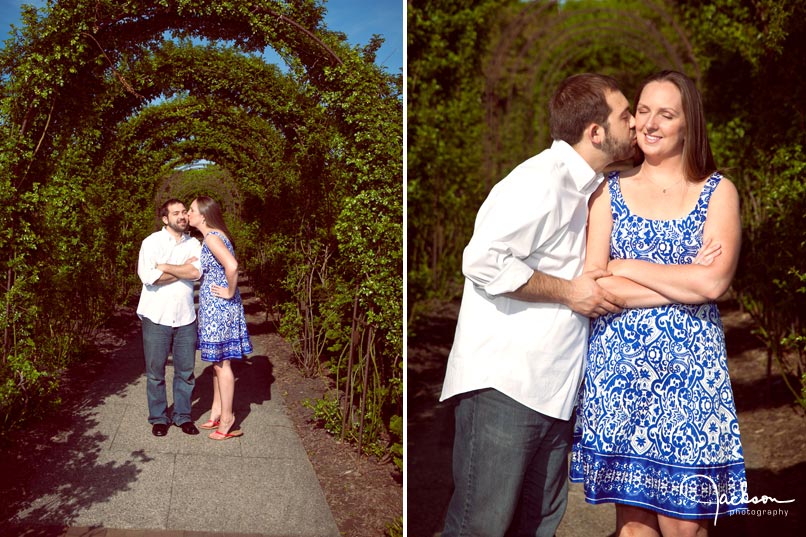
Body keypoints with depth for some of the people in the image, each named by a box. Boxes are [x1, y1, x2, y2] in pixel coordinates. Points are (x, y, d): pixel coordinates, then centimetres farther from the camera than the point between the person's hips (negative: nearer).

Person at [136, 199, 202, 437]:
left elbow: (196, 272, -12)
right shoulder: (151, 242, -2)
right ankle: (158, 418, 19)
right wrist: (182, 270, -9)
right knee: (155, 371, 6)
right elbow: (148, 276, -17)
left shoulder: (194, 244, 7)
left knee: (186, 371, 9)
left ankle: (183, 416, 22)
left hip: (185, 317, 3)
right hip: (157, 316, -2)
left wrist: (164, 267, -10)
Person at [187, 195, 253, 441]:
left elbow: (232, 266, -32)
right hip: (212, 307, 10)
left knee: (221, 362, -2)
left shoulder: (212, 237, -18)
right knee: (217, 361, 16)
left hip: (219, 307, -10)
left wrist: (230, 292, -20)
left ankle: (226, 419, 6)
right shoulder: (211, 237, 13)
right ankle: (217, 411, 26)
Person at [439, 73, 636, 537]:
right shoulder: (541, 181, -14)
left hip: (554, 388, 9)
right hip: (504, 387, -9)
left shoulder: (585, 186, 16)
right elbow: (484, 260, -24)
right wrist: (568, 291, -16)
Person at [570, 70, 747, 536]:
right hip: (617, 370, 1)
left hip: (689, 373, -1)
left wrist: (625, 267, -5)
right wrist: (686, 282, -9)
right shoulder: (610, 191, 7)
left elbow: (714, 282, -11)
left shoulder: (718, 191, 5)